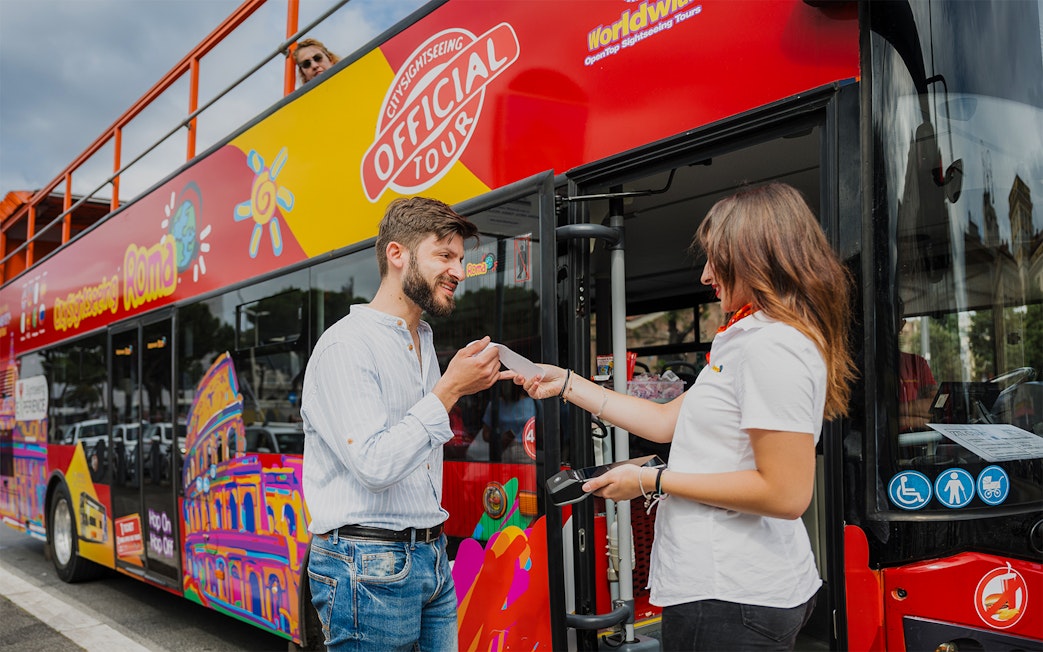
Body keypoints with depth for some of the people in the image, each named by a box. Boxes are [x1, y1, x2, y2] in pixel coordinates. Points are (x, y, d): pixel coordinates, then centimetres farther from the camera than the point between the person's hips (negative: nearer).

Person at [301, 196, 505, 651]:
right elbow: (375, 467, -23)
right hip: (370, 567, -8)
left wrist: (461, 386, 10)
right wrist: (447, 389, -19)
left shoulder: (423, 342, 13)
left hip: (432, 559, 8)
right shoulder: (346, 347, -14)